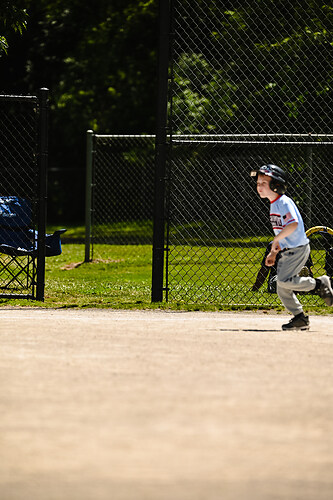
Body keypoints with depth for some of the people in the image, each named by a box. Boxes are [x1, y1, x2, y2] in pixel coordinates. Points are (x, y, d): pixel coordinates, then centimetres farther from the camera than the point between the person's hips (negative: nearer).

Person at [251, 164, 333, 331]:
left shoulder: (284, 202, -15)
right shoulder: (274, 204, 15)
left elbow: (293, 225, -31)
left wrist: (276, 240, -24)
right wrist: (273, 253, 20)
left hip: (298, 249, -9)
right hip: (286, 251, 9)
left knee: (283, 281, -21)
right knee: (282, 290, 5)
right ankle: (300, 318, 13)